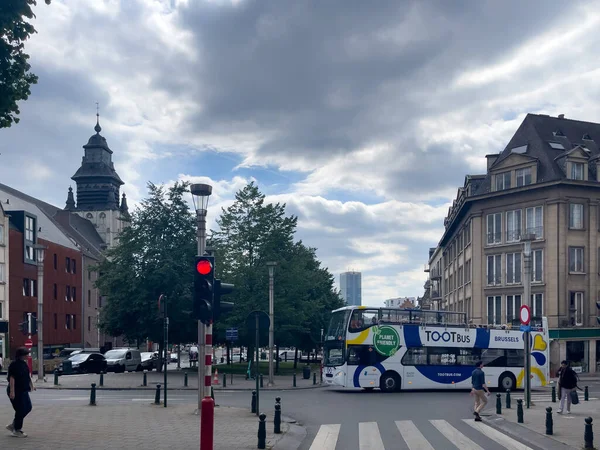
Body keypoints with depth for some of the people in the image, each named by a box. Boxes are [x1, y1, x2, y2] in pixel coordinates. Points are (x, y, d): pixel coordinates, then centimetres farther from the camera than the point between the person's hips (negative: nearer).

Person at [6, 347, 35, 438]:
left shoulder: (24, 364, 11)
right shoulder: (14, 365, -17)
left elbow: (28, 375, 21)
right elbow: (12, 378, -21)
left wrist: (31, 385, 21)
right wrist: (12, 391, -24)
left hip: (23, 391, 9)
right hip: (16, 392, -9)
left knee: (28, 408, 10)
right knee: (20, 410, -4)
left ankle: (12, 426, 22)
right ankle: (17, 431, 11)